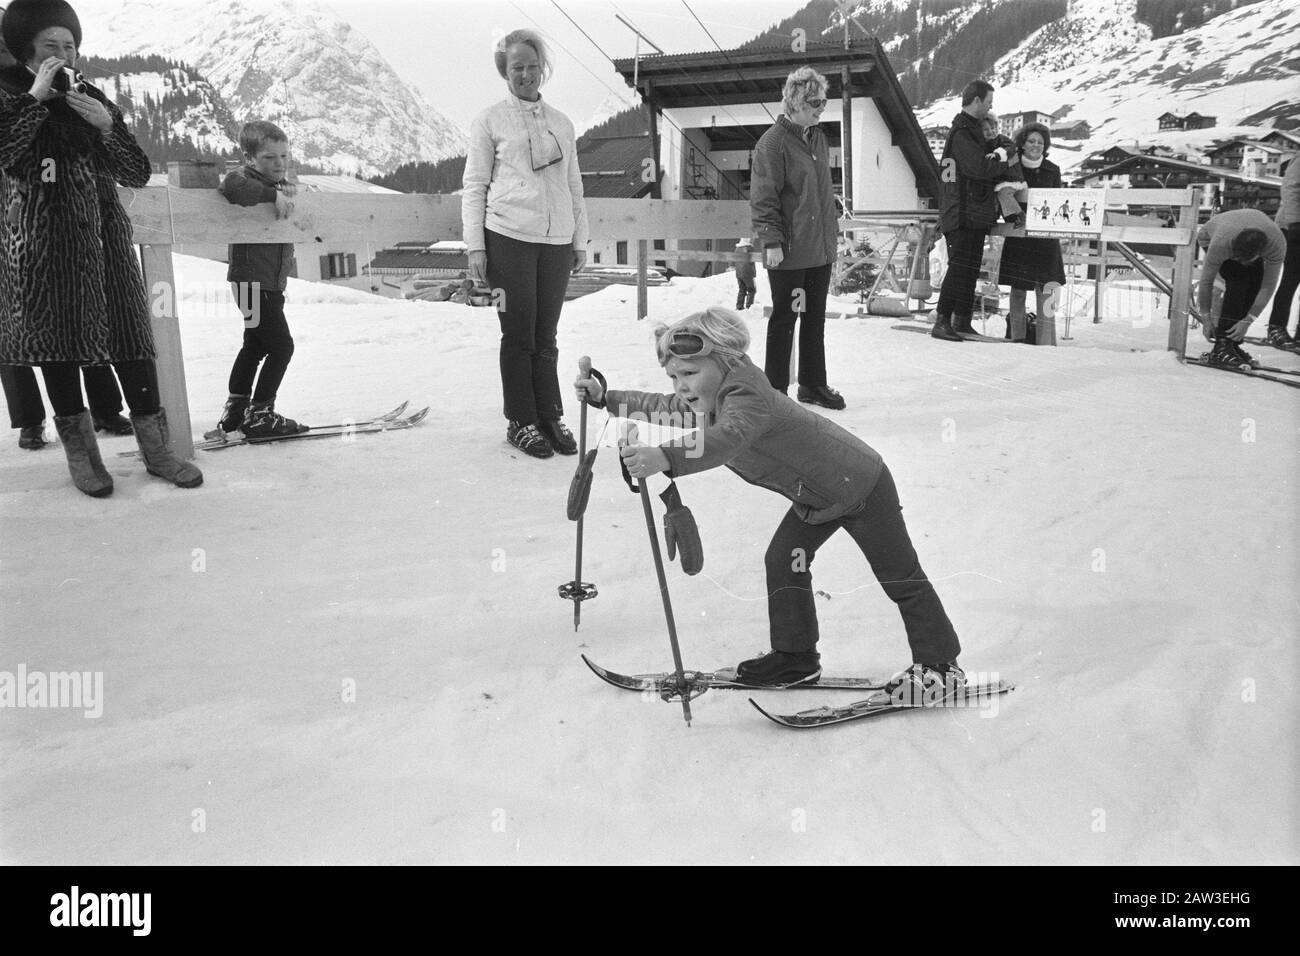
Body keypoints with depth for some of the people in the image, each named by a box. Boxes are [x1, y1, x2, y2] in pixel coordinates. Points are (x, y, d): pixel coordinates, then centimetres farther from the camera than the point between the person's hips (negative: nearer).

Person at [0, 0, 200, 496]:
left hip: (105, 241, 3)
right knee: (57, 342, -1)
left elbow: (138, 173, 9)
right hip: (42, 246, -3)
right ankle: (79, 450, 10)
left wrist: (107, 126, -7)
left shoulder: (94, 99, 15)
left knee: (130, 340, -1)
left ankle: (155, 449, 6)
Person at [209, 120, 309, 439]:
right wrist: (273, 194, -31)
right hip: (252, 278, -10)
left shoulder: (283, 185, 17)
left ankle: (235, 410, 29)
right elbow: (232, 187, -33)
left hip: (272, 281, 10)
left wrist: (290, 194, 4)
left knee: (255, 345, 18)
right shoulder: (245, 176, -10)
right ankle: (259, 414, -3)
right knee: (281, 346, -9)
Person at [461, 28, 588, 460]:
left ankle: (550, 417, 14)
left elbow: (574, 188, 18)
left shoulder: (561, 123, 17)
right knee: (519, 335, 0)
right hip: (508, 238, -3)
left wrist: (580, 241, 13)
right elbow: (474, 187, 3)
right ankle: (521, 422, 8)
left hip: (556, 242, 3)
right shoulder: (489, 121, 6)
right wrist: (475, 246, -5)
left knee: (546, 336, 6)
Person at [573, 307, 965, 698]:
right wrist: (603, 396, 2)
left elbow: (728, 439, -55)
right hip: (816, 497, 9)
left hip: (860, 485, -9)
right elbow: (663, 407, 12)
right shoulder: (705, 398, -4)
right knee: (783, 562, 5)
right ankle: (795, 656, 17)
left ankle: (940, 664, 18)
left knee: (900, 578, 4)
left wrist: (665, 458, -69)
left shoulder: (747, 395, -34)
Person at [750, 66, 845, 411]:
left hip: (821, 249, 7)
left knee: (815, 319, 13)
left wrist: (833, 233, 19)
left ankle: (813, 384, 24)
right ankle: (775, 389, 13)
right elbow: (763, 198, -14)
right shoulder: (773, 141, -10)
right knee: (784, 318, 2)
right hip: (788, 252, -7)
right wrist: (772, 240, -19)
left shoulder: (819, 139, 14)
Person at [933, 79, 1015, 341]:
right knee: (959, 266, -13)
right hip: (962, 213, -10)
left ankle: (962, 321, 15)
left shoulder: (971, 130, 22)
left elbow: (982, 169, 23)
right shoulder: (961, 133, -12)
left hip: (975, 213, 10)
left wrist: (1000, 160, 4)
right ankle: (942, 321, -13)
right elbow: (980, 167, -21)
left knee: (971, 268, 11)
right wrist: (1003, 157, -5)